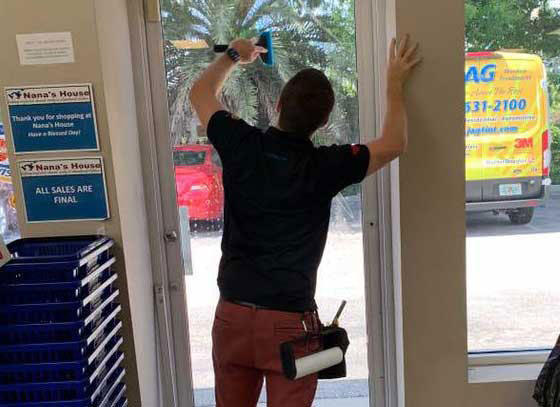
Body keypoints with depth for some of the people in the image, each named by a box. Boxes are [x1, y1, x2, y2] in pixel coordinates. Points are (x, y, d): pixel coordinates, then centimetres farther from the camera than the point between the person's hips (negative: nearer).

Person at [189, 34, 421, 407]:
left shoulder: (241, 146, -6)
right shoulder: (325, 166, -12)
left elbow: (201, 92, 14)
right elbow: (394, 144, 3)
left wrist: (234, 55, 30)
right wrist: (395, 82, 14)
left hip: (232, 313, 3)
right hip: (290, 321, -3)